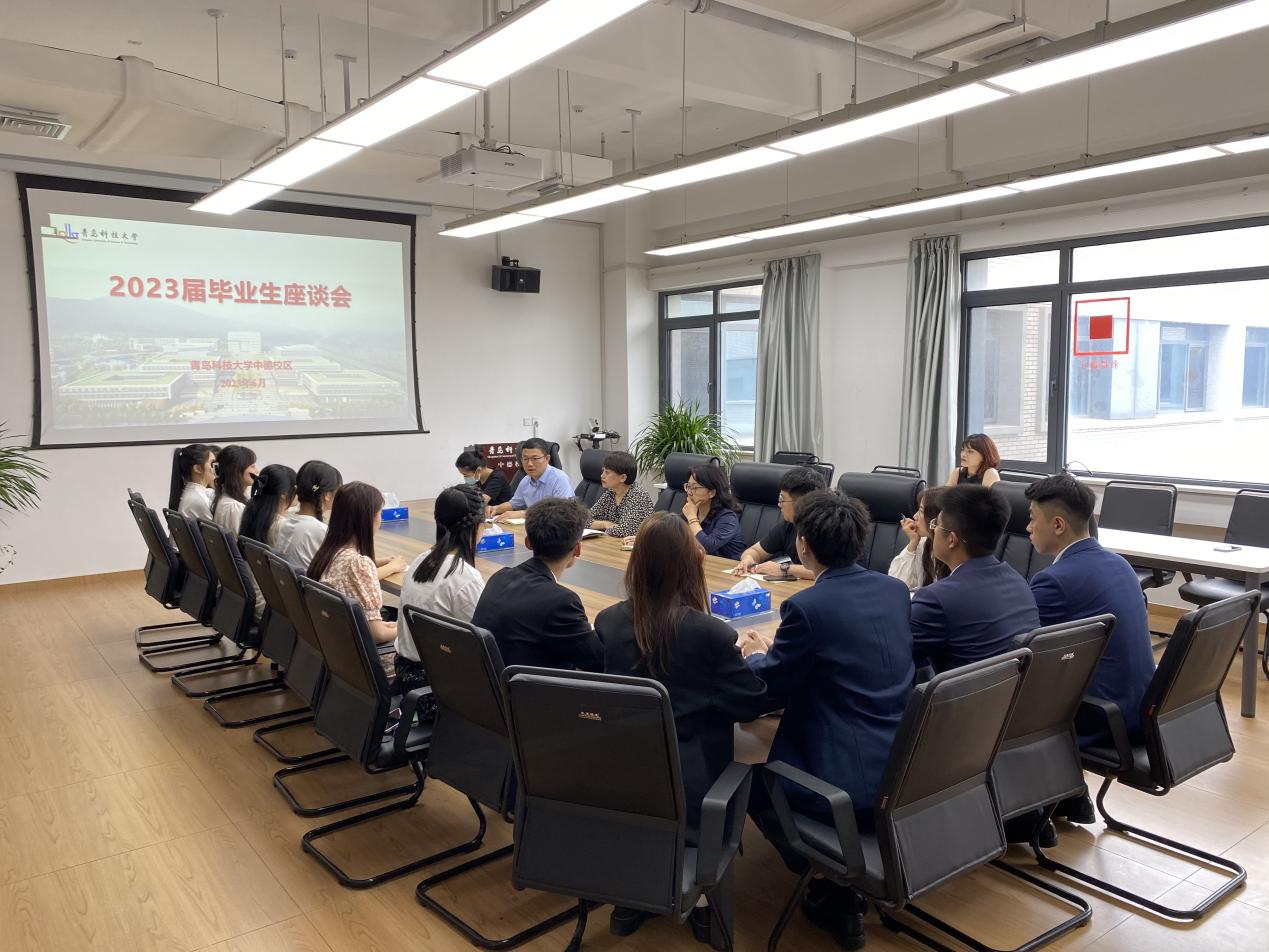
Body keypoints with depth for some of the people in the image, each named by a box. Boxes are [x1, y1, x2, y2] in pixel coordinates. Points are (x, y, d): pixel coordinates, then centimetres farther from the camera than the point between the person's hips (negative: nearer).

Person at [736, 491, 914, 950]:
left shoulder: (806, 606, -19)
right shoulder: (896, 590, 3)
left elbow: (767, 694, -8)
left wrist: (756, 655, 13)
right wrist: (780, 649, 21)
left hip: (851, 786, -7)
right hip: (906, 771, 8)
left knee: (751, 782, 20)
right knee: (777, 763, 30)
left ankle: (831, 891, 18)